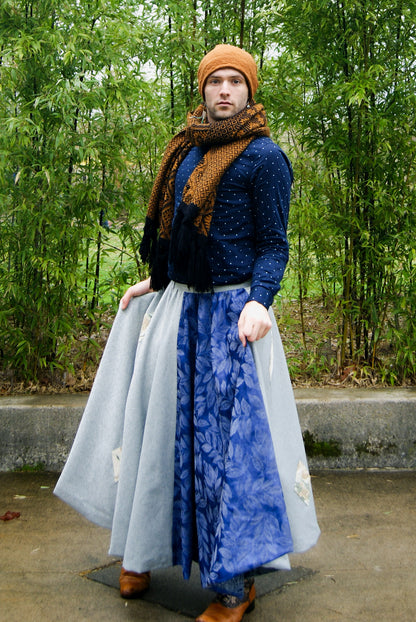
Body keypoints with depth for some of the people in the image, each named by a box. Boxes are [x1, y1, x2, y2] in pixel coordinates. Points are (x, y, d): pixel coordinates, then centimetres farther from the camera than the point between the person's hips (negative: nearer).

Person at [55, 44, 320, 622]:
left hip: (232, 312, -7)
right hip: (178, 306, 7)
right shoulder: (187, 151, 14)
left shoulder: (264, 156, -5)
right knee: (169, 425, 13)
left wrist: (258, 301, -24)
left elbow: (273, 245, -9)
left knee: (230, 433, -6)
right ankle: (141, 554, 30)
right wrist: (156, 281, 23)